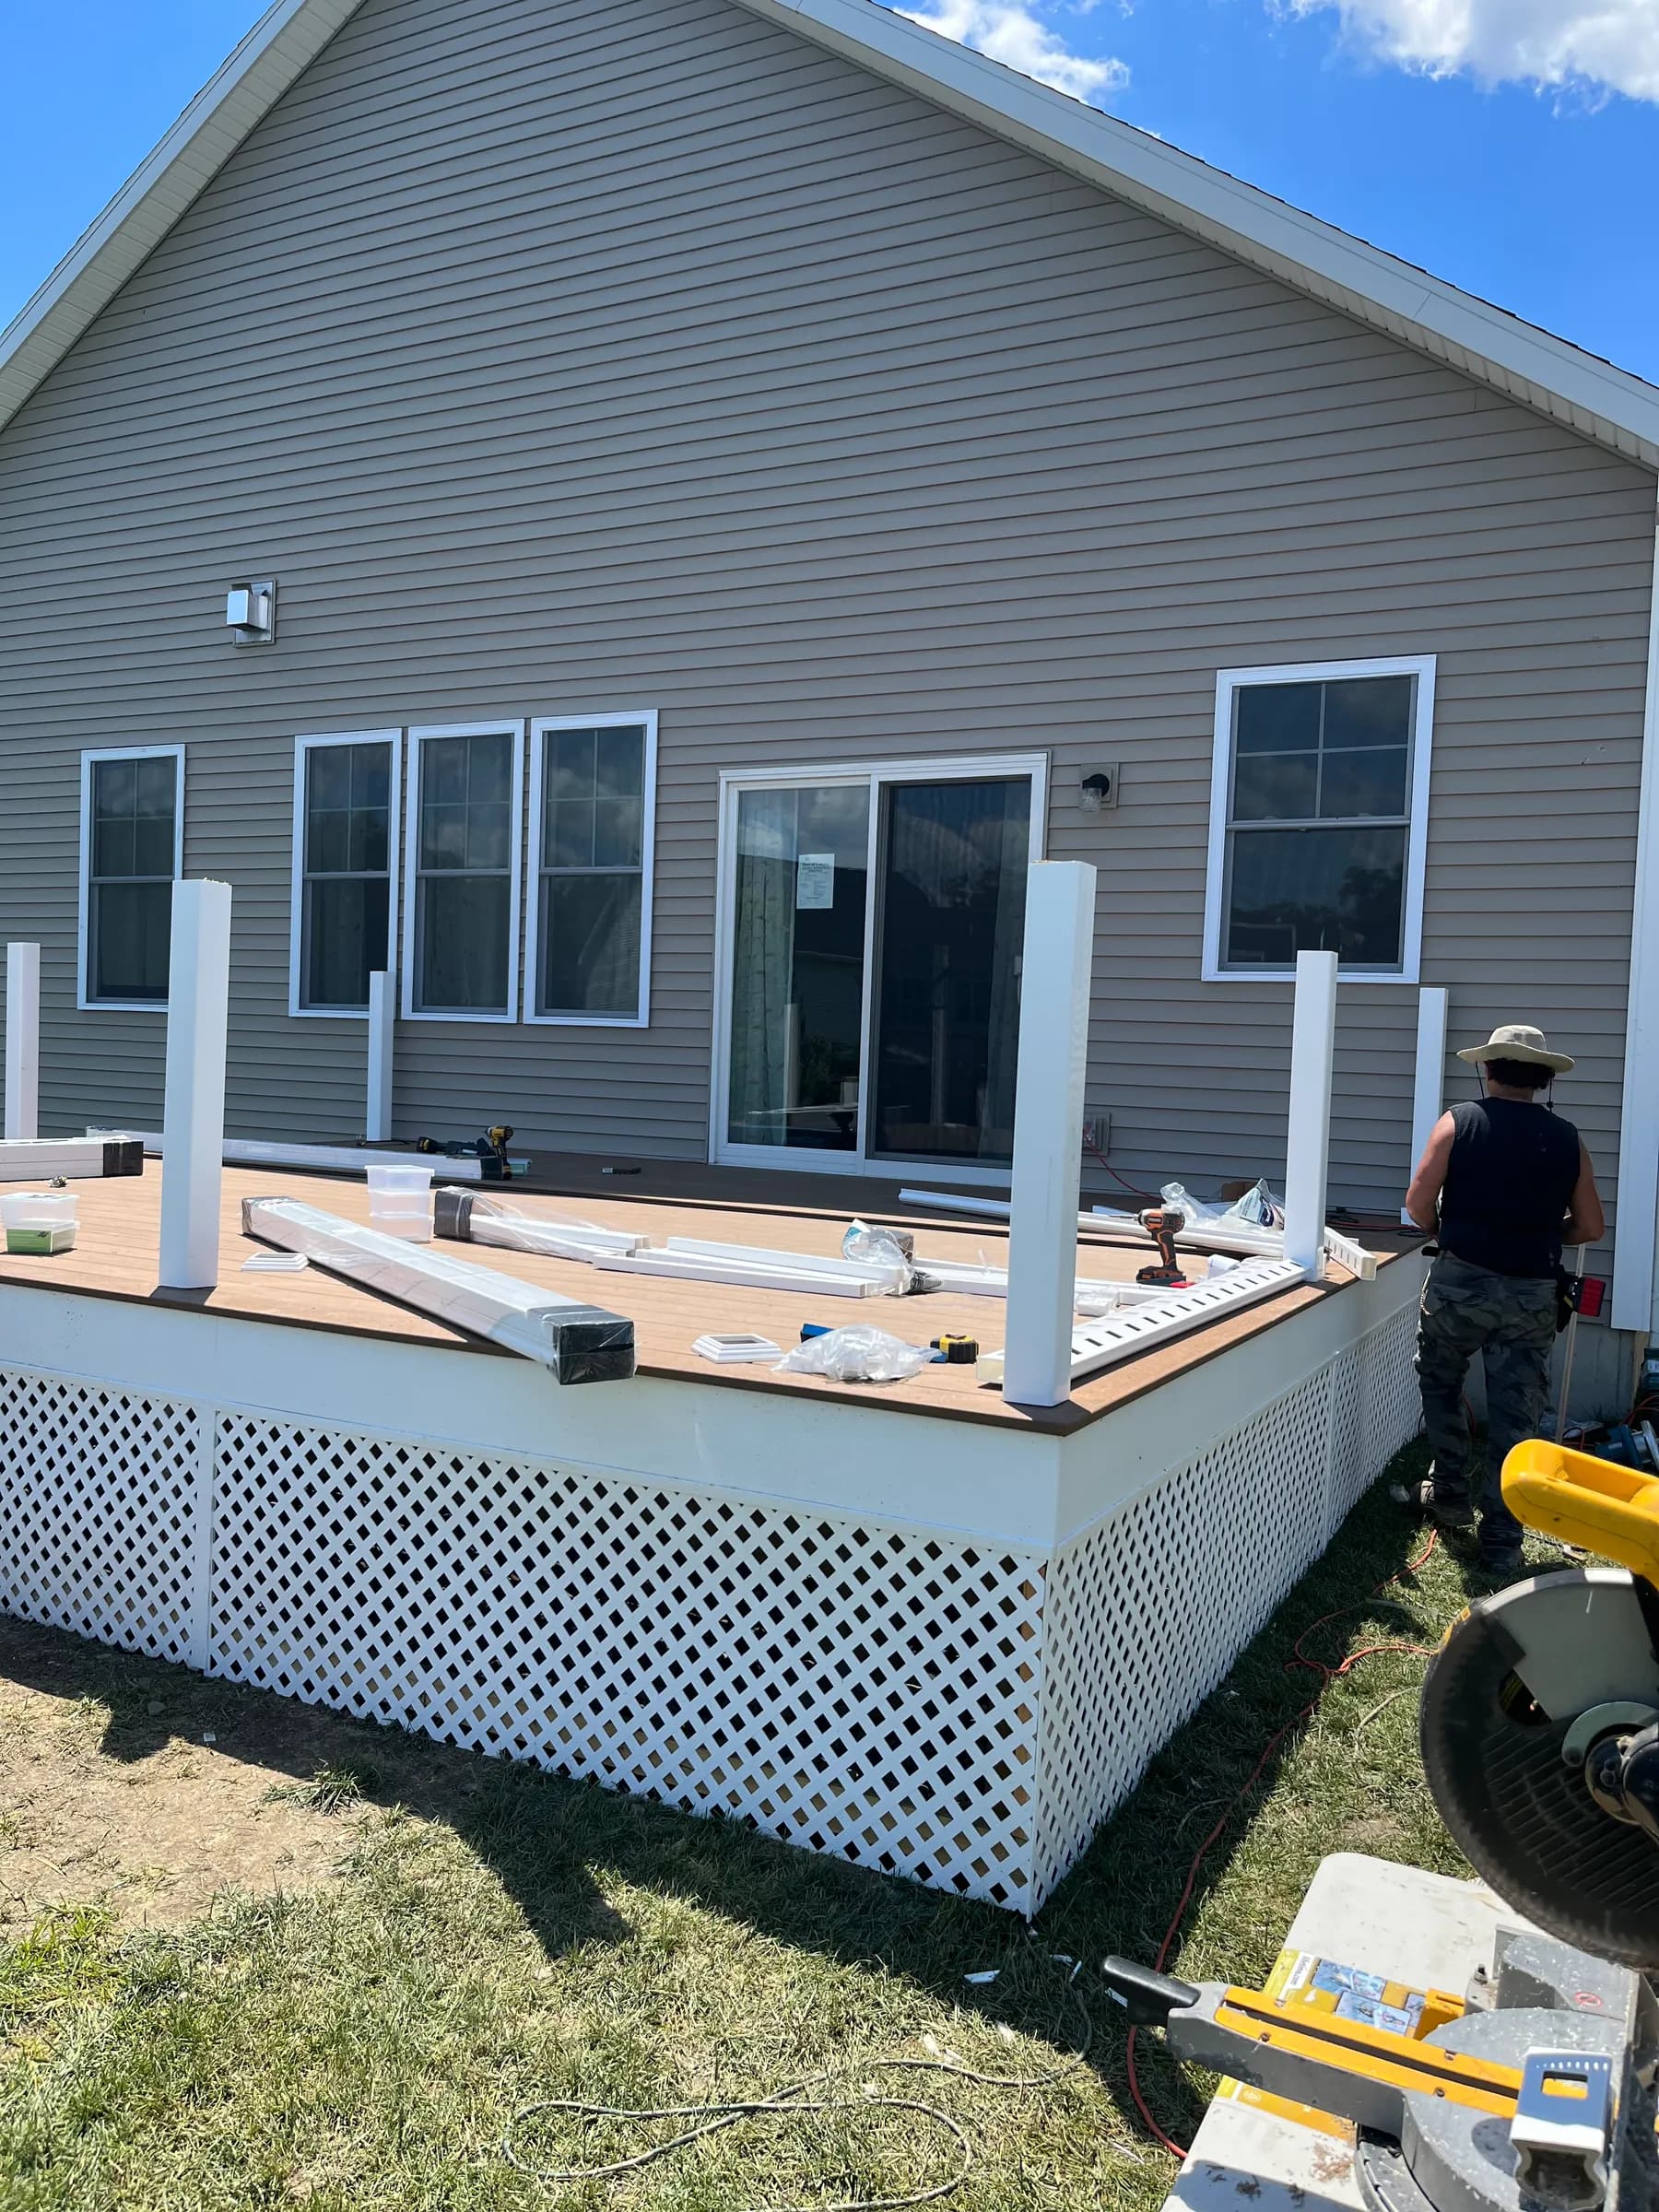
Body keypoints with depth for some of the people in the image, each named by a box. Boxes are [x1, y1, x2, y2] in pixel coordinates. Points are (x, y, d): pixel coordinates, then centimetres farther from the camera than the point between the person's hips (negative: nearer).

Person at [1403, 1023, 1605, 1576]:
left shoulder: (1459, 1122, -4)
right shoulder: (1566, 1138, 3)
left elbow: (1418, 1203, -8)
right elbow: (1590, 1227, 5)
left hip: (1460, 1282, -2)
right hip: (1532, 1296, 2)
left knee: (1440, 1385, 23)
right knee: (1515, 1419, 7)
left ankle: (1452, 1495, 27)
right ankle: (1501, 1544, 11)